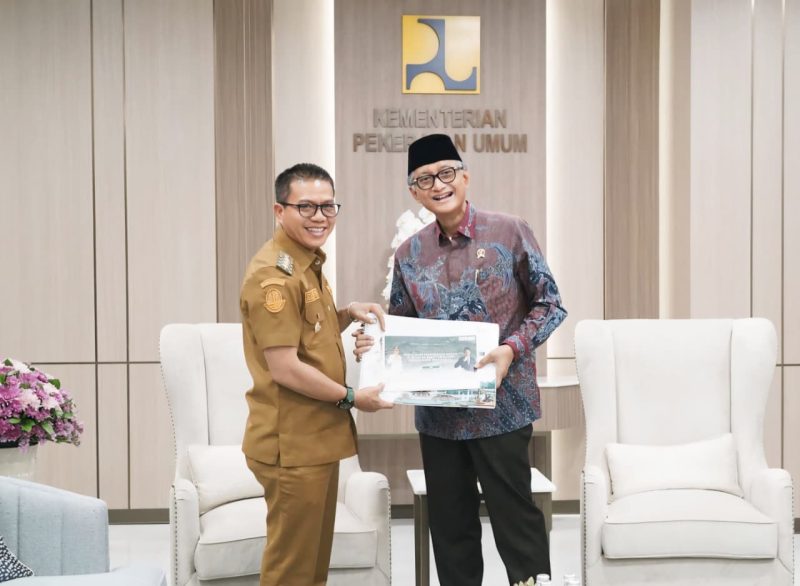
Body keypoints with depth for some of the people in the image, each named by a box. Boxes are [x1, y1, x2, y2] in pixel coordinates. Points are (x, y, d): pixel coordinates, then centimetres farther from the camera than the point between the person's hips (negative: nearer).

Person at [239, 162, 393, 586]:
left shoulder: (309, 265, 14)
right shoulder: (273, 274, -18)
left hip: (318, 438, 10)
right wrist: (352, 398, -12)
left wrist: (347, 314, 8)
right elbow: (285, 369, -22)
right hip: (292, 444, -10)